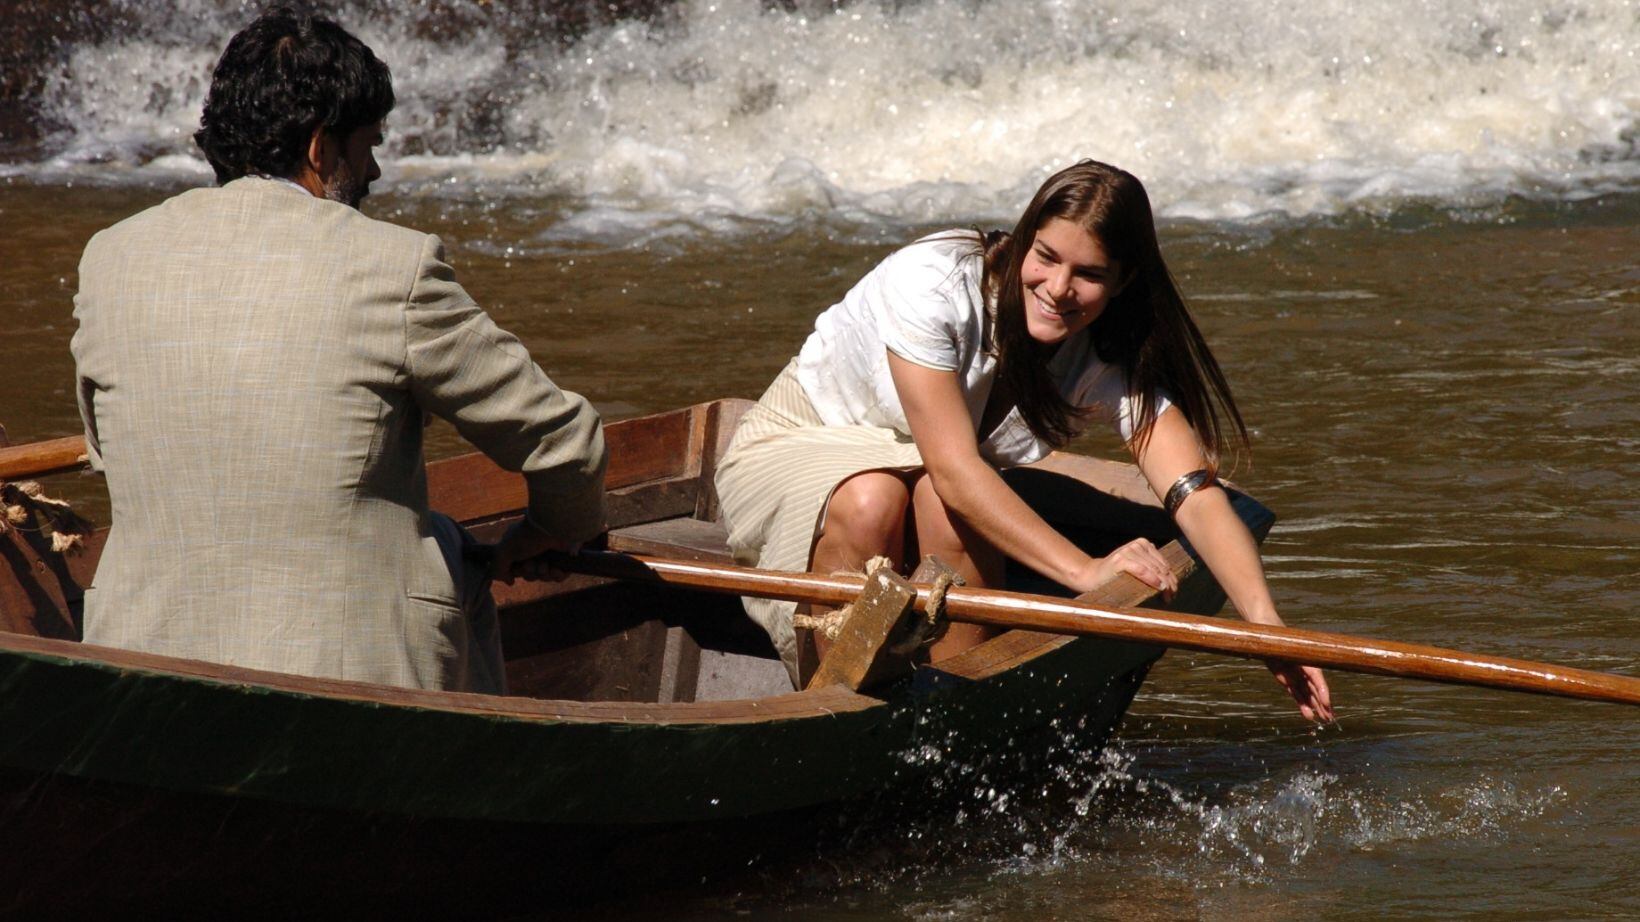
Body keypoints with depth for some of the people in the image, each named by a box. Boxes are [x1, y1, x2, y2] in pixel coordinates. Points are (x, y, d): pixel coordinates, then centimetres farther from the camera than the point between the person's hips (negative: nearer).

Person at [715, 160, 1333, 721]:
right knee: (872, 501, -37)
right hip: (794, 449, -3)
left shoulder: (1113, 360, -17)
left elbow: (1197, 492, -28)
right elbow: (952, 467, -36)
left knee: (947, 509, -33)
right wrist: (1085, 570, -46)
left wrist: (1267, 628, -45)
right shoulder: (932, 282, -30)